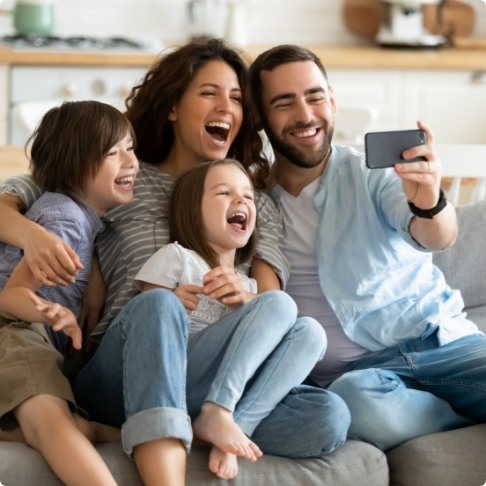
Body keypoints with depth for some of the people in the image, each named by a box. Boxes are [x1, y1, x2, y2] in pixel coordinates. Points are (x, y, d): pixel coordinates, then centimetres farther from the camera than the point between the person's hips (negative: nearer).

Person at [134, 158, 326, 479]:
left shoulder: (246, 284, 28)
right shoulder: (177, 257, 12)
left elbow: (263, 338, 19)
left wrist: (248, 302, 2)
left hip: (234, 389, 5)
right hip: (175, 376, -5)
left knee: (309, 331, -16)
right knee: (279, 303, -17)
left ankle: (237, 426, -32)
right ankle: (215, 414, -31)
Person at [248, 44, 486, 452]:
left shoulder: (374, 170, 4)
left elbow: (438, 238, -14)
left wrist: (428, 202, -37)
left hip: (442, 340, -1)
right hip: (354, 371, 1)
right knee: (360, 400, -36)